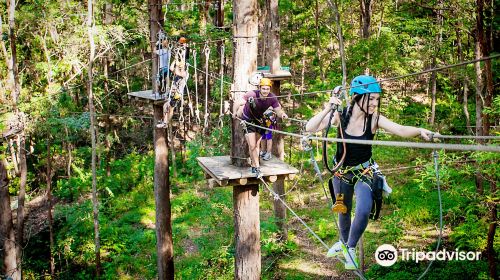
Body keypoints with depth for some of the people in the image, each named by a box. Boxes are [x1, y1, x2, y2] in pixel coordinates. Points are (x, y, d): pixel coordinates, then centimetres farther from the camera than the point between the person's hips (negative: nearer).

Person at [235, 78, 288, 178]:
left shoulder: (272, 98, -20)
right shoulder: (252, 95, -32)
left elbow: (278, 110, -19)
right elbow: (238, 103, -38)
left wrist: (282, 114, -41)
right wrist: (235, 113, -54)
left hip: (259, 120, 4)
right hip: (248, 120, -4)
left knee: (257, 145, 11)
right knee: (252, 146, -11)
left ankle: (253, 166, 25)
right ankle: (257, 168, -2)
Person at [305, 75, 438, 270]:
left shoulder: (374, 119, -19)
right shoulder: (340, 115, -19)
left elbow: (401, 130, -32)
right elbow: (310, 128, -25)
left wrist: (420, 131, -51)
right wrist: (328, 109, -36)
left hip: (365, 171, -1)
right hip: (342, 171, 1)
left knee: (363, 210, -23)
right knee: (343, 211, 20)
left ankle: (351, 248, 6)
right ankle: (343, 242, 52)